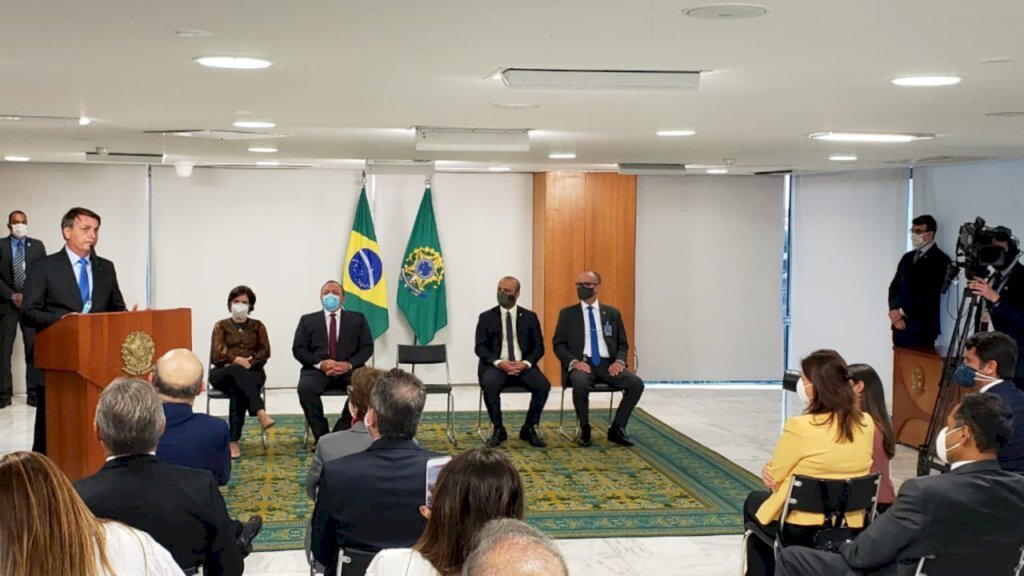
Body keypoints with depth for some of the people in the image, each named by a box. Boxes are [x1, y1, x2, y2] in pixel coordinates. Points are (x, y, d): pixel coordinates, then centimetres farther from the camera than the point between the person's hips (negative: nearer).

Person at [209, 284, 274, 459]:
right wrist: (237, 361, -18)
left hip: (252, 372, 1)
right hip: (224, 373, -1)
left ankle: (234, 441, -44)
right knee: (238, 372, -39)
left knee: (238, 390, -36)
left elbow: (265, 351, 5)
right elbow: (218, 353, -1)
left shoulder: (257, 326, 19)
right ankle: (261, 414, -58)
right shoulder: (221, 326, 16)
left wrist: (249, 362, -14)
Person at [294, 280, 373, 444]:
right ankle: (321, 436, -21)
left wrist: (349, 364, -12)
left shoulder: (357, 319, 16)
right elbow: (298, 349, 6)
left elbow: (367, 347, 7)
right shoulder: (308, 320, 16)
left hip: (349, 369, 0)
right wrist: (320, 363, -13)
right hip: (318, 369, 0)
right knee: (305, 387, -34)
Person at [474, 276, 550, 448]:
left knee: (543, 384, -27)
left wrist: (525, 363, -15)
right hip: (496, 366, -1)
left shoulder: (529, 317, 9)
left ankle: (529, 429, -6)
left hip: (522, 365, 1)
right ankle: (498, 429, -13)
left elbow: (538, 347, 6)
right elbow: (480, 348, -1)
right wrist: (499, 363, -19)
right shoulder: (486, 317, 6)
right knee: (489, 384, -34)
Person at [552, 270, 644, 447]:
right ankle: (584, 429, -15)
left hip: (607, 364, 3)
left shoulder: (612, 313, 14)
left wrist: (619, 361, -8)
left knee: (636, 384, -23)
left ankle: (617, 428, -6)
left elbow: (623, 344, 14)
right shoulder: (567, 313, 9)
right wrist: (574, 361, -15)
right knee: (580, 383, -38)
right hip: (581, 363, -2)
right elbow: (558, 344, 4)